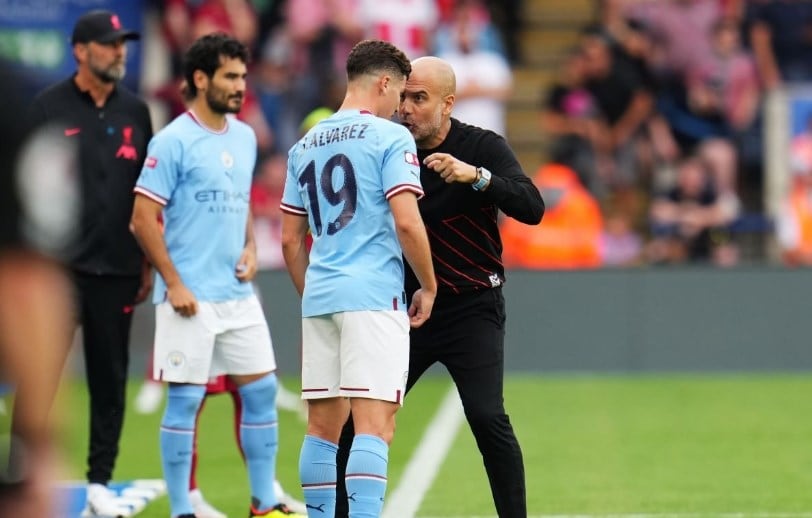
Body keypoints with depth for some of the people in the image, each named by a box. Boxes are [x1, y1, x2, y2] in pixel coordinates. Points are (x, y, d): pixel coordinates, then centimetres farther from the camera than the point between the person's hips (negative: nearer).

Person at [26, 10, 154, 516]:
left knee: (111, 378, 6)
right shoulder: (49, 107, -1)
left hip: (117, 267, 4)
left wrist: (148, 263, 11)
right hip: (60, 265, -4)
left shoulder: (135, 111, 10)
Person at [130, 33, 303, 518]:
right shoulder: (173, 142, -11)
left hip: (238, 293, 7)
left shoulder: (245, 137, 11)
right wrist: (174, 284, -14)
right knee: (185, 400, -3)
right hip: (191, 296, -7)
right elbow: (144, 218, -12)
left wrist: (250, 249, 5)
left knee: (262, 390, 6)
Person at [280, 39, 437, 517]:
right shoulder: (390, 137, -5)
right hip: (374, 297, -7)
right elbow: (407, 222, -14)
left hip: (320, 297, 7)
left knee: (323, 426, 11)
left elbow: (291, 239, 17)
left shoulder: (305, 145, 15)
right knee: (374, 425, -11)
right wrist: (428, 287, -2)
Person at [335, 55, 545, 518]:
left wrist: (475, 176, -33)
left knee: (487, 418, -17)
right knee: (358, 418, 1)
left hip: (472, 309, -4)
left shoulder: (484, 147, -7)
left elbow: (532, 208, -20)